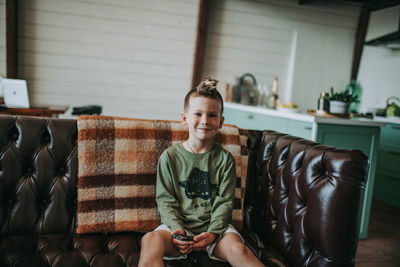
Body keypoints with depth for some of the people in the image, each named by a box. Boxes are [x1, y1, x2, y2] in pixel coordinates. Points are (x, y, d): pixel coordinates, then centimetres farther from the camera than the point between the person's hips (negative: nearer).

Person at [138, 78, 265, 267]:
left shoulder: (225, 159, 5)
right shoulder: (169, 157, 3)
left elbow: (224, 203, 1)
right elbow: (165, 201, 2)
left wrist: (213, 233, -15)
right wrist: (177, 230, -15)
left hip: (215, 226, 1)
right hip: (179, 225, 0)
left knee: (238, 249, -29)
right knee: (150, 240, -32)